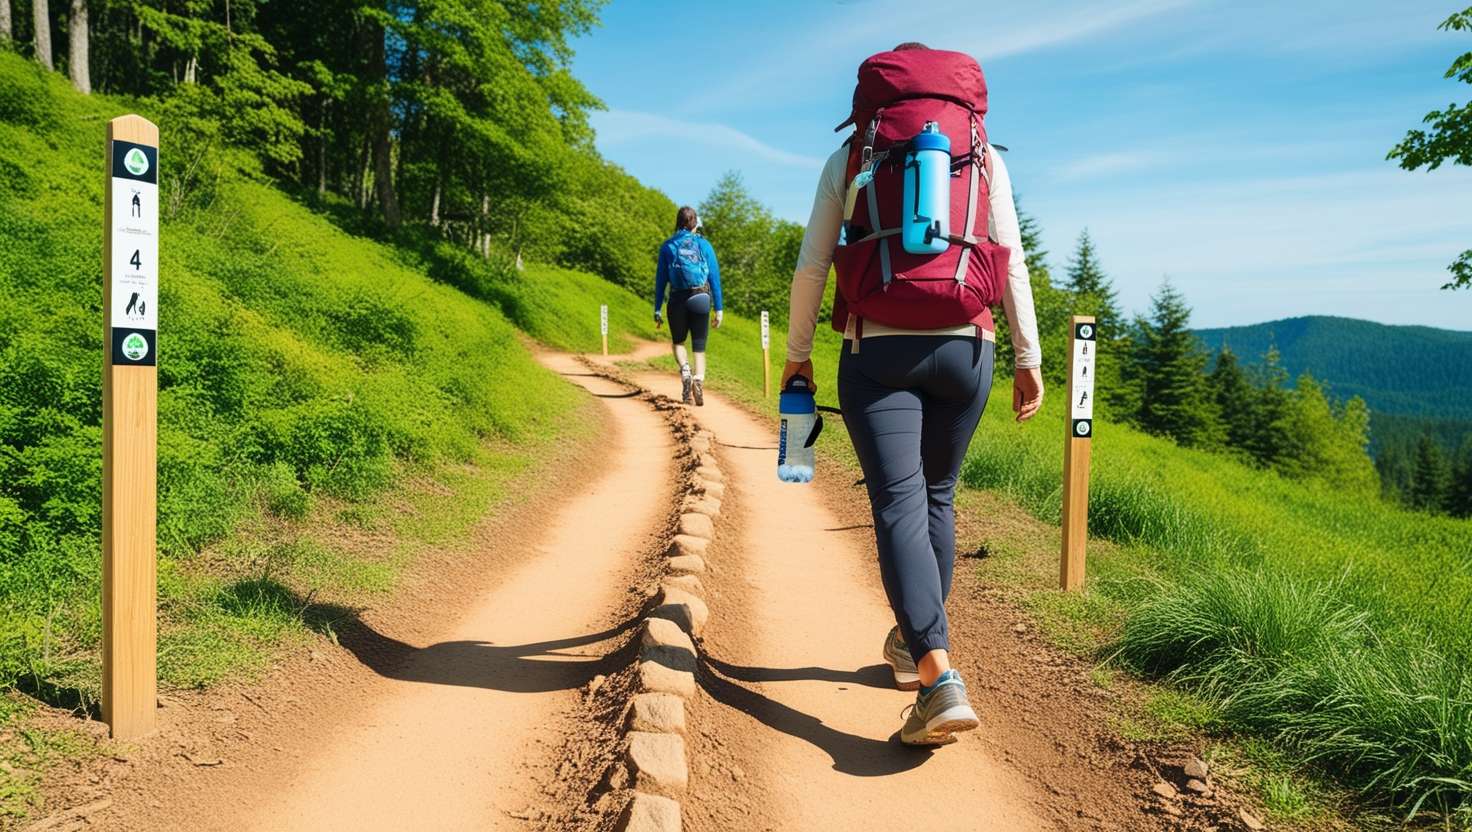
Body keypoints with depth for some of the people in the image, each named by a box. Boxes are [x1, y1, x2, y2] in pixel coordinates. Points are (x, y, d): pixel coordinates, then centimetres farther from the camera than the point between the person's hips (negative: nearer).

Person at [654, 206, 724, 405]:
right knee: (699, 347, 8)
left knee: (678, 342, 21)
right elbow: (715, 277, 1)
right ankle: (699, 379, -17)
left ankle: (684, 369, -7)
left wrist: (657, 310, 5)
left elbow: (660, 279, 2)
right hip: (701, 299, 0)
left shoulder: (667, 246, 4)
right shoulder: (703, 244, 3)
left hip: (677, 301, 0)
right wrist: (718, 308, 4)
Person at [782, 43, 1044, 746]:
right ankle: (915, 643, 32)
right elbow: (1013, 263, 6)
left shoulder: (849, 157, 9)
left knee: (899, 504, -7)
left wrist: (797, 353, 14)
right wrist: (1029, 357, 9)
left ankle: (939, 679, -22)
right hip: (964, 347, 3)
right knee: (937, 497, 17)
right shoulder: (985, 155, 12)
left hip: (877, 351, -2)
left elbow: (811, 265, 5)